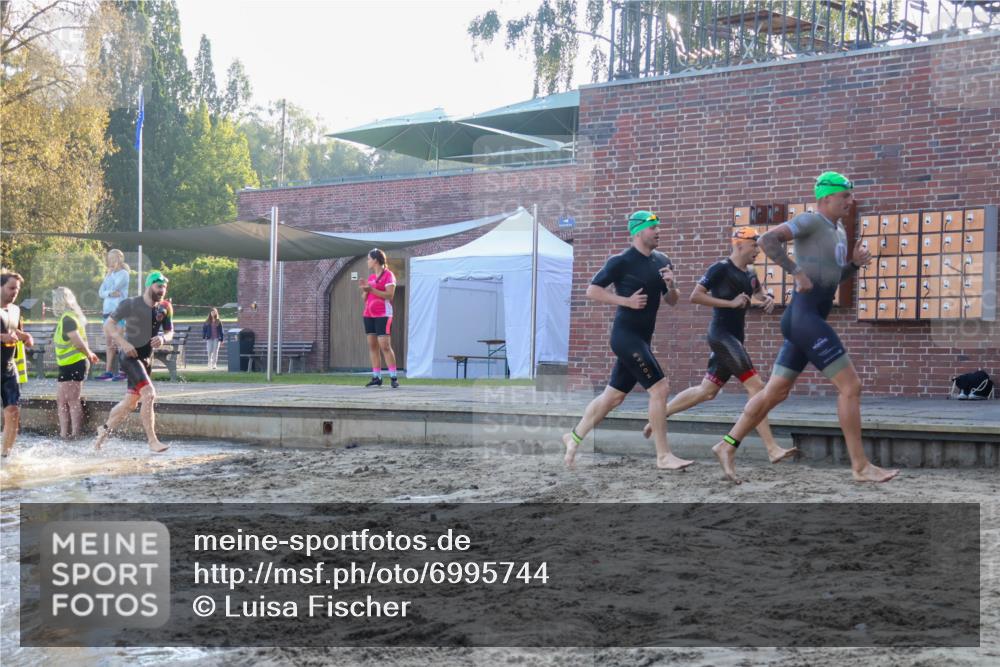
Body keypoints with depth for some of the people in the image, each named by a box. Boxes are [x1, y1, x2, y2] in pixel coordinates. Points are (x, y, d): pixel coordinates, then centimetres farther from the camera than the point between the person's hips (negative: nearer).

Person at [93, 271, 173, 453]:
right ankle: (152, 441, -18)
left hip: (146, 358, 7)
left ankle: (105, 429, 36)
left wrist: (163, 338, -13)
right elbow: (108, 324, -8)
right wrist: (123, 343, -21)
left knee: (130, 402, 14)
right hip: (129, 356, -7)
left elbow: (170, 332, 11)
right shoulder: (131, 305, -11)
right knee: (149, 394, -21)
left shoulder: (164, 308, 4)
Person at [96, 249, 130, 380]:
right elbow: (101, 292, 10)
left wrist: (108, 276, -2)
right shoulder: (111, 273, 18)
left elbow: (113, 287, -17)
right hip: (107, 310, 8)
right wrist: (110, 293, -11)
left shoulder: (123, 274, -3)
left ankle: (124, 371, -10)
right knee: (109, 343, 8)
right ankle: (108, 371, 12)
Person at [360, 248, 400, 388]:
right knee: (372, 346, 3)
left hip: (383, 315, -7)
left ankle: (393, 377, -10)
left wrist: (371, 290, -19)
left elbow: (389, 295, -14)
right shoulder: (371, 277, 17)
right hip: (369, 315, 7)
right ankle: (376, 378, 4)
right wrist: (364, 290, -1)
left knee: (385, 346, -13)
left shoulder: (388, 275, -4)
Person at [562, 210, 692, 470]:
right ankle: (663, 456, -8)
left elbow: (672, 301, 17)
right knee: (659, 388, -14)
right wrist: (627, 301, -17)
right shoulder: (621, 262, -10)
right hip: (626, 335, -8)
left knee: (613, 396, 13)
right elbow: (592, 290, -8)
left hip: (641, 339, 8)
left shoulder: (662, 261, 11)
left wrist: (671, 286, -6)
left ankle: (574, 437, 26)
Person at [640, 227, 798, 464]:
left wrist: (767, 300, 6)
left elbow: (760, 296, 31)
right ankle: (772, 449, -18)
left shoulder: (750, 276, 14)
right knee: (756, 386, -16)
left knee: (707, 391, 14)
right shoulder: (721, 268, -10)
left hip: (735, 338, 9)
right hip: (721, 335, -9)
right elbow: (695, 296, -15)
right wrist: (731, 303, -20)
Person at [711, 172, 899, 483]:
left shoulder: (839, 231, 20)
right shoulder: (809, 221, -8)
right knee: (850, 386, -8)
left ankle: (727, 445, 18)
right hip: (804, 317, -10)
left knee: (775, 392, 12)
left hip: (811, 320, 10)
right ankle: (860, 466, -2)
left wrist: (855, 262, 9)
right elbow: (767, 240, -21)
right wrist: (798, 272, -19)